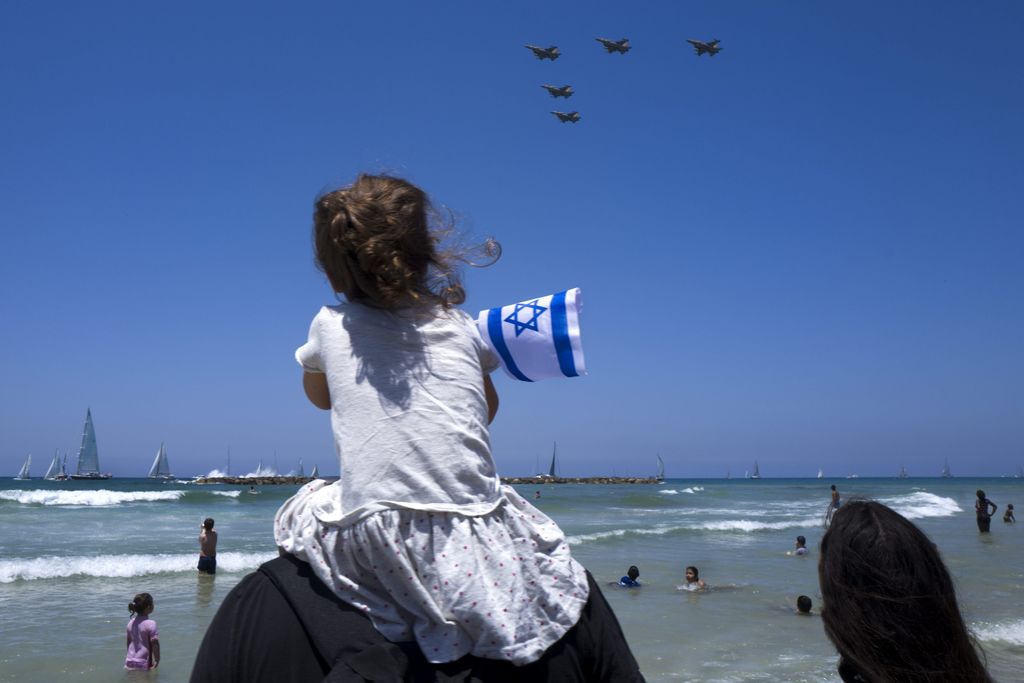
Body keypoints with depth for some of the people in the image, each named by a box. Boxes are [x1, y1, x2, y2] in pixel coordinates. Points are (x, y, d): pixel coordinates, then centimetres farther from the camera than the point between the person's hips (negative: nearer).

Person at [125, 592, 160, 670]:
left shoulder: (131, 622, 5)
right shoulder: (150, 624, -16)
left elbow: (128, 642, 14)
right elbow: (155, 643, -18)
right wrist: (157, 660, -11)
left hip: (130, 662, 7)